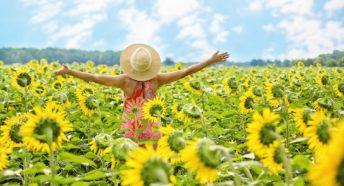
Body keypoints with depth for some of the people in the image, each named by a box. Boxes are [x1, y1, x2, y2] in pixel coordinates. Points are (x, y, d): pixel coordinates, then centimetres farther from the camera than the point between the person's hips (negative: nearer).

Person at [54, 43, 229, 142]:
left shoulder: (126, 80, -17)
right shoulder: (156, 79, -12)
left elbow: (95, 78, -17)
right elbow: (186, 71, -8)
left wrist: (68, 71, -10)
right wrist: (212, 60, -1)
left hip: (130, 131, -1)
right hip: (151, 131, 2)